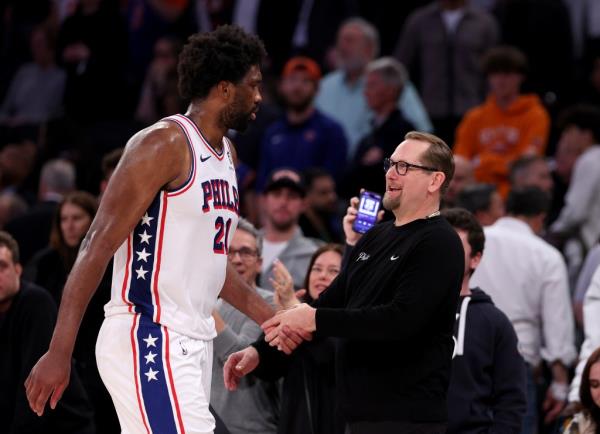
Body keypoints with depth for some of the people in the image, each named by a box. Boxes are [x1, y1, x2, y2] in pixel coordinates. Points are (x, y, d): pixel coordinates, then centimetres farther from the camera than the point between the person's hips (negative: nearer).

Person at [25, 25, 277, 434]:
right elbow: (99, 246, -16)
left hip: (192, 344, 9)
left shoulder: (225, 153, 16)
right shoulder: (164, 144, -12)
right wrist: (59, 352, -21)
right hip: (149, 339, -9)